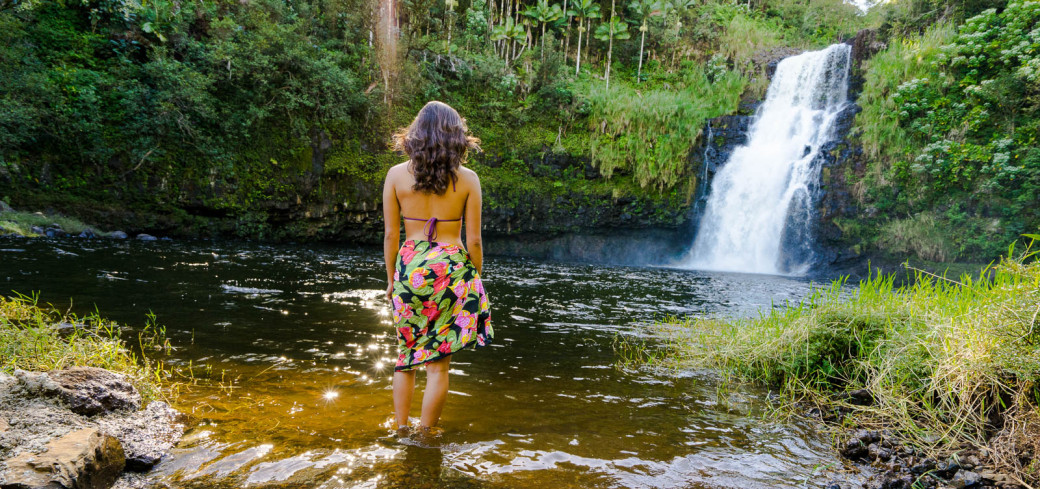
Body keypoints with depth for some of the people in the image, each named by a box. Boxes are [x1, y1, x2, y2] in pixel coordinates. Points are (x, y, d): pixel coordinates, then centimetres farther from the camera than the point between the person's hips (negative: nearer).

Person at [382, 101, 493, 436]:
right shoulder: (467, 179, -6)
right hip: (452, 269, -2)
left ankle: (400, 429, 24)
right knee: (438, 363, 8)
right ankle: (425, 434, 15)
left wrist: (391, 278, 12)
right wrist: (475, 280, 9)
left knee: (406, 355, 19)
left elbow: (391, 235, 0)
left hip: (409, 267, 2)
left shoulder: (396, 175, -3)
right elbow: (473, 240, -4)